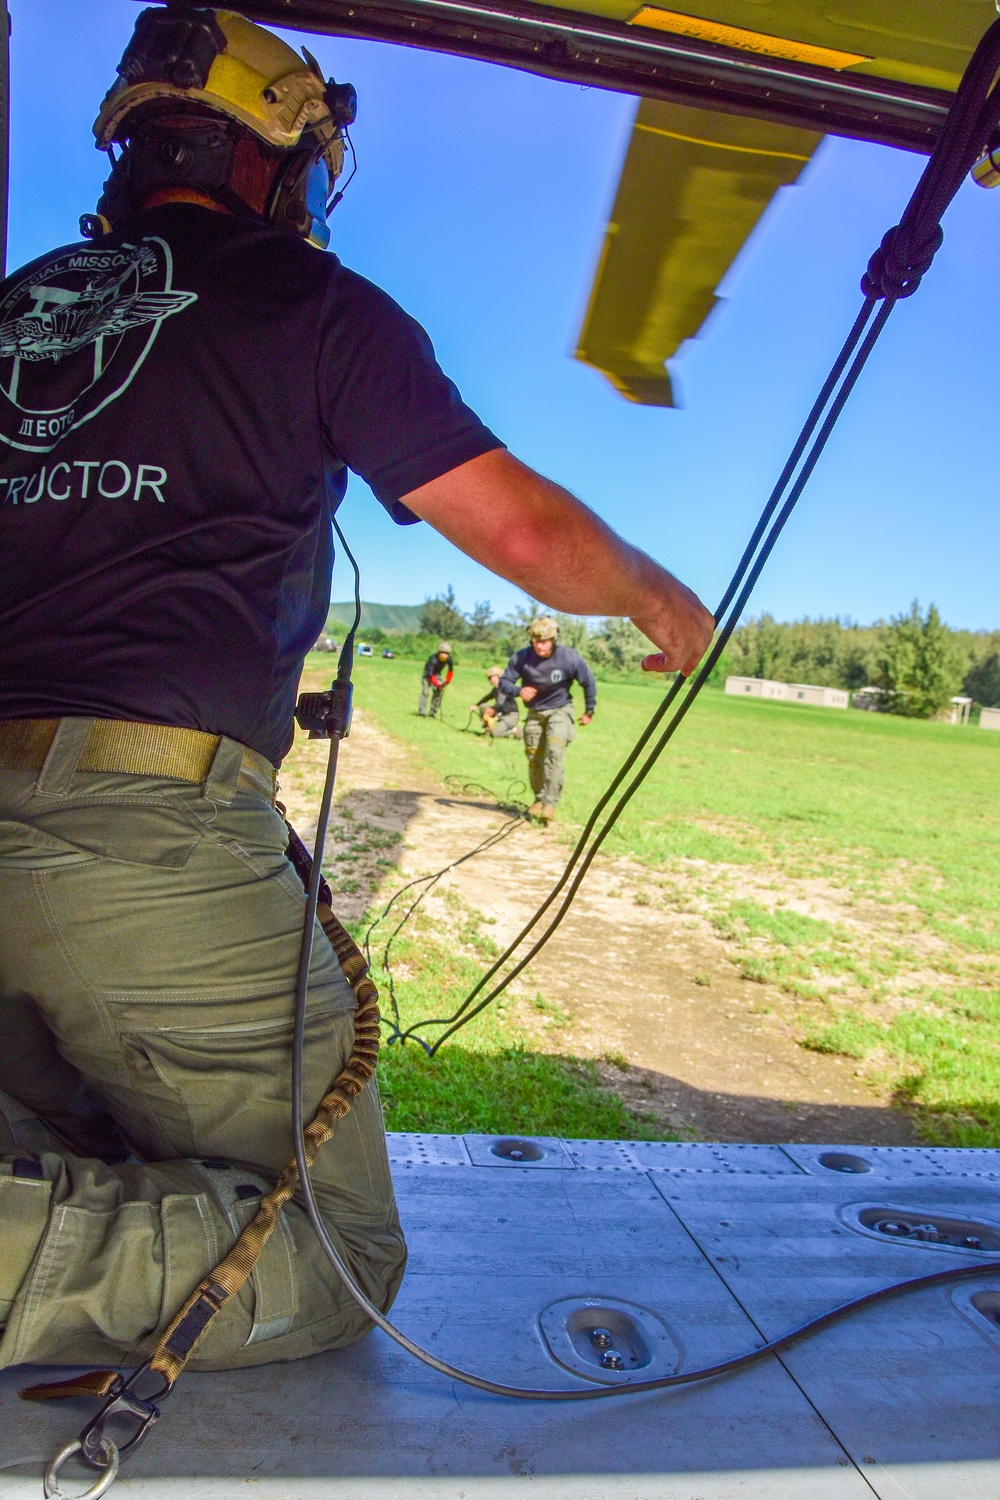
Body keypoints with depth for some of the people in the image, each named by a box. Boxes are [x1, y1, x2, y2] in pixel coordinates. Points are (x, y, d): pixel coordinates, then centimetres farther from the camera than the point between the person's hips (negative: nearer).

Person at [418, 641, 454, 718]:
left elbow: (450, 671, -2)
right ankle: (422, 713, -16)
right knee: (425, 691, -18)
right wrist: (437, 684, -39)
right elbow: (430, 674, -37)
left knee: (438, 692, -6)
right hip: (428, 672, -5)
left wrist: (447, 681, -8)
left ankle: (433, 713, 2)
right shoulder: (433, 659, -37)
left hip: (437, 674, 5)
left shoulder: (449, 659, -22)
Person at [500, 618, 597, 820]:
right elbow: (504, 682, -12)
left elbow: (589, 682, -5)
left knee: (554, 752, -22)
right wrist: (518, 691, -34)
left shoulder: (569, 658, -21)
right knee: (534, 758, 6)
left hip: (560, 710, -3)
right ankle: (539, 799, 25)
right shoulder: (521, 657, -18)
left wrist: (589, 711, 4)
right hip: (535, 712, 3)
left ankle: (550, 803, -23)